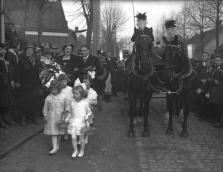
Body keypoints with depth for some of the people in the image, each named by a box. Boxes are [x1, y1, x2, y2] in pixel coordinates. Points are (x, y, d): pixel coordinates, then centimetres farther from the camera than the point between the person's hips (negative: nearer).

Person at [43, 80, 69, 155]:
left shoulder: (63, 97, -5)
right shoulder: (48, 98, -4)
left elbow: (67, 106, 4)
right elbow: (45, 108, 5)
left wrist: (65, 111, -8)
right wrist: (45, 116, 6)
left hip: (60, 116, 1)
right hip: (51, 117, 0)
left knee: (59, 132, 12)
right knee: (53, 132, -6)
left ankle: (57, 145, 32)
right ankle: (54, 148, -7)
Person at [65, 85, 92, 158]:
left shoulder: (85, 103, -5)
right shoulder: (72, 102, 2)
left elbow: (89, 112, 4)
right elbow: (70, 112, 13)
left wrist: (87, 116, -16)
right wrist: (68, 117, -2)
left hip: (82, 122, -2)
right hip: (73, 121, 2)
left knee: (81, 137, 8)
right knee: (73, 137, -3)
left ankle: (82, 150, 27)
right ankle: (75, 150, 17)